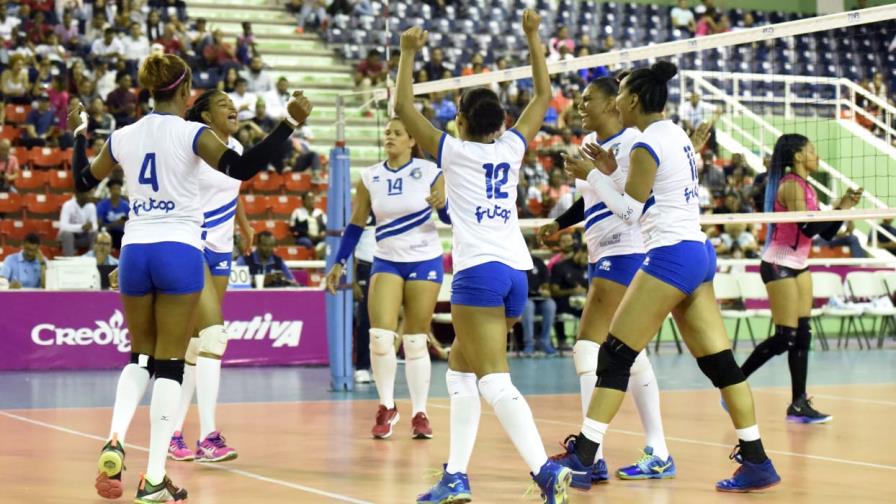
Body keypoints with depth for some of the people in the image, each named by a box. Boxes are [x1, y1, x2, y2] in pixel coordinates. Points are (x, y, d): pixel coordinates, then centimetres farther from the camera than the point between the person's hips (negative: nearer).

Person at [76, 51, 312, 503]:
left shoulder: (124, 137, 7)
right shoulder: (190, 134, -7)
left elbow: (83, 182, 20)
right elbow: (241, 168, -21)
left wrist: (79, 134, 35)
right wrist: (289, 125, -19)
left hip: (135, 251, 4)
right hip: (179, 251, -4)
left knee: (140, 357, 18)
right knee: (169, 363, 0)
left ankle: (115, 440, -6)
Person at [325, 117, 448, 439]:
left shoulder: (430, 172, -5)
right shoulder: (370, 178, 3)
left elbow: (451, 218, -1)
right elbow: (356, 224, 10)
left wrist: (444, 203, -23)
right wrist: (339, 264, 5)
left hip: (424, 262, -2)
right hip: (386, 262, 2)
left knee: (416, 341, 1)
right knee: (380, 336, -13)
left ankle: (419, 413, 14)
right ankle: (386, 408, 6)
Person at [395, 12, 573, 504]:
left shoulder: (453, 151, 1)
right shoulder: (511, 147, 12)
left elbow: (403, 106, 7)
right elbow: (543, 95, 24)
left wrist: (408, 52, 16)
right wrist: (533, 36, 27)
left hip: (478, 271, -6)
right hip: (517, 270, 7)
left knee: (495, 380, -13)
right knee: (460, 366, 17)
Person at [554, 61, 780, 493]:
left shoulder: (646, 145, -11)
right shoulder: (676, 134, 14)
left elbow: (630, 211, -10)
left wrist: (593, 176, -2)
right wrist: (613, 171, 14)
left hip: (671, 257, -9)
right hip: (698, 252, 9)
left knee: (614, 356, -5)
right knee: (718, 361, 7)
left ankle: (582, 457, -4)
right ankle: (757, 462, 7)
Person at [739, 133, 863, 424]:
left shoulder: (806, 187, 12)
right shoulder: (791, 185, -15)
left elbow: (826, 233, 14)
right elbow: (807, 228, -24)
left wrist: (843, 207, 3)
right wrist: (840, 208, -15)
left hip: (798, 266, 9)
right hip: (779, 266, -9)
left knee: (802, 334, 3)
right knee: (785, 337, -9)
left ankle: (799, 404, 4)